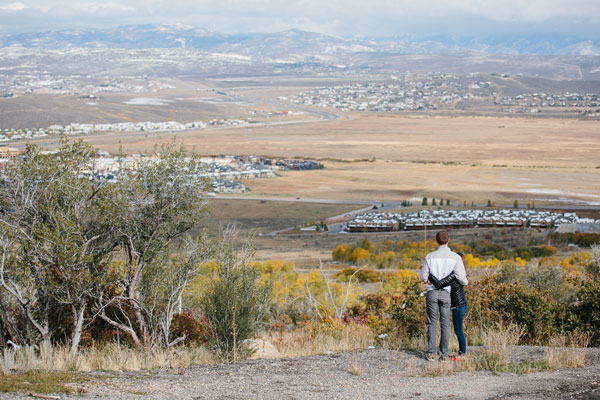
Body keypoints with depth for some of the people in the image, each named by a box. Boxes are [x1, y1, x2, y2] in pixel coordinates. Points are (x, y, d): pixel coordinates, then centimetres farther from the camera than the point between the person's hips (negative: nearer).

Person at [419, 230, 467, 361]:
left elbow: (423, 277, 2)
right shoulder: (455, 257, -4)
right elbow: (461, 277, -7)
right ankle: (444, 354, 5)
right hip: (446, 293, 0)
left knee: (432, 323, 8)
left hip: (432, 292, 0)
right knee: (445, 324, 7)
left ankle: (431, 353, 5)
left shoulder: (430, 256, -2)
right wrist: (465, 282, 17)